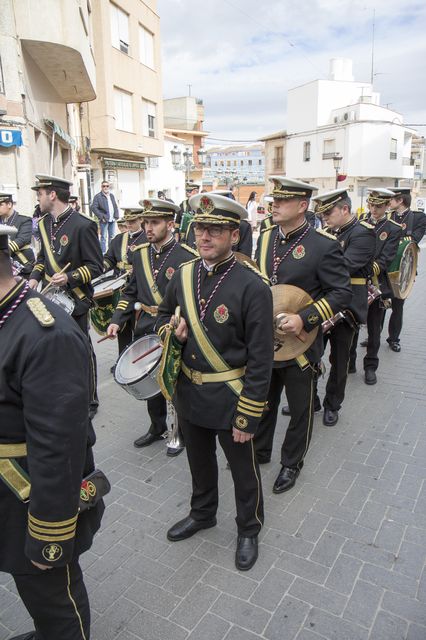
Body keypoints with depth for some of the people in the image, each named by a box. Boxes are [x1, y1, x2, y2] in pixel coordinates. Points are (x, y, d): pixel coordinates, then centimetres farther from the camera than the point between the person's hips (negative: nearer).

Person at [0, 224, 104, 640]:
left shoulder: (46, 337, -30)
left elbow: (58, 449, -28)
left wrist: (49, 539, -21)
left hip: (33, 506, -8)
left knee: (53, 598, 20)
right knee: (34, 592, 31)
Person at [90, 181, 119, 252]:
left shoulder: (111, 195, 15)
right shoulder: (98, 196, -5)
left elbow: (115, 206, 20)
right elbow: (93, 208, -11)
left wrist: (116, 216, 6)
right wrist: (101, 217, -15)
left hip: (112, 220, 6)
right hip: (104, 220, -6)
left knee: (112, 236, 11)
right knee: (103, 237, -4)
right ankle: (103, 253, 0)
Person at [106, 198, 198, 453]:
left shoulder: (187, 257, -14)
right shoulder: (140, 253, 6)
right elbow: (131, 292, 12)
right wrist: (117, 320, 1)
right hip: (146, 330, 6)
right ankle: (157, 426, 38)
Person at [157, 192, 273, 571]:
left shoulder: (252, 286, -20)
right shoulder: (183, 276, -2)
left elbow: (260, 360, -19)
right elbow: (164, 313, 17)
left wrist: (247, 417, -17)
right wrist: (170, 330, -8)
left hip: (228, 398, -5)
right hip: (188, 393, 6)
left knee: (242, 468, 16)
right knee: (199, 461, 26)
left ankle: (249, 530, 42)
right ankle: (203, 513, 52)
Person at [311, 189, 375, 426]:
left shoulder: (363, 233, -13)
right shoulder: (330, 232, 9)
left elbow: (344, 267, -27)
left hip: (345, 308, -6)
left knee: (339, 359, 10)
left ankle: (332, 405, 29)